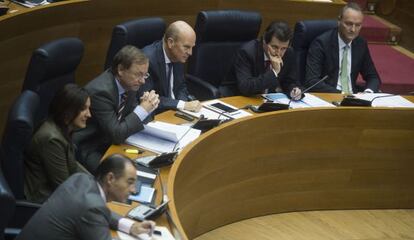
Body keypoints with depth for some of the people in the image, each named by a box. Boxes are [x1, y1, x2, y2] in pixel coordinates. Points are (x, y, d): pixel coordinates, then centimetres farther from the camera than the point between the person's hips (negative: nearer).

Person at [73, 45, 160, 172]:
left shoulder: (128, 82, -3)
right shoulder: (100, 91, -27)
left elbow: (134, 120, 6)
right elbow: (116, 135, -26)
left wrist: (147, 106, -14)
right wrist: (143, 109, -25)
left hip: (112, 141, 8)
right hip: (90, 151, -8)